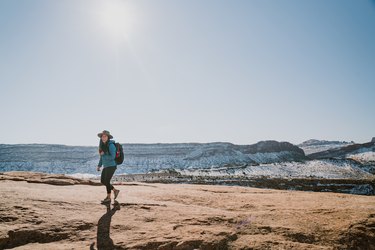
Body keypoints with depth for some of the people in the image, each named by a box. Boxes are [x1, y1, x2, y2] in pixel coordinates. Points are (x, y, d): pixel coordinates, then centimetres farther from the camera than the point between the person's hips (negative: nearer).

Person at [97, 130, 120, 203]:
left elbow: (112, 157, -23)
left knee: (107, 181, -5)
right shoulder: (103, 145, 7)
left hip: (111, 166, -8)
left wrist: (103, 154, -14)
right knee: (102, 181, 11)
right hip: (106, 166, 9)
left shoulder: (111, 145, -18)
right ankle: (115, 190, 24)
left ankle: (108, 198, 11)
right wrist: (99, 165, 11)